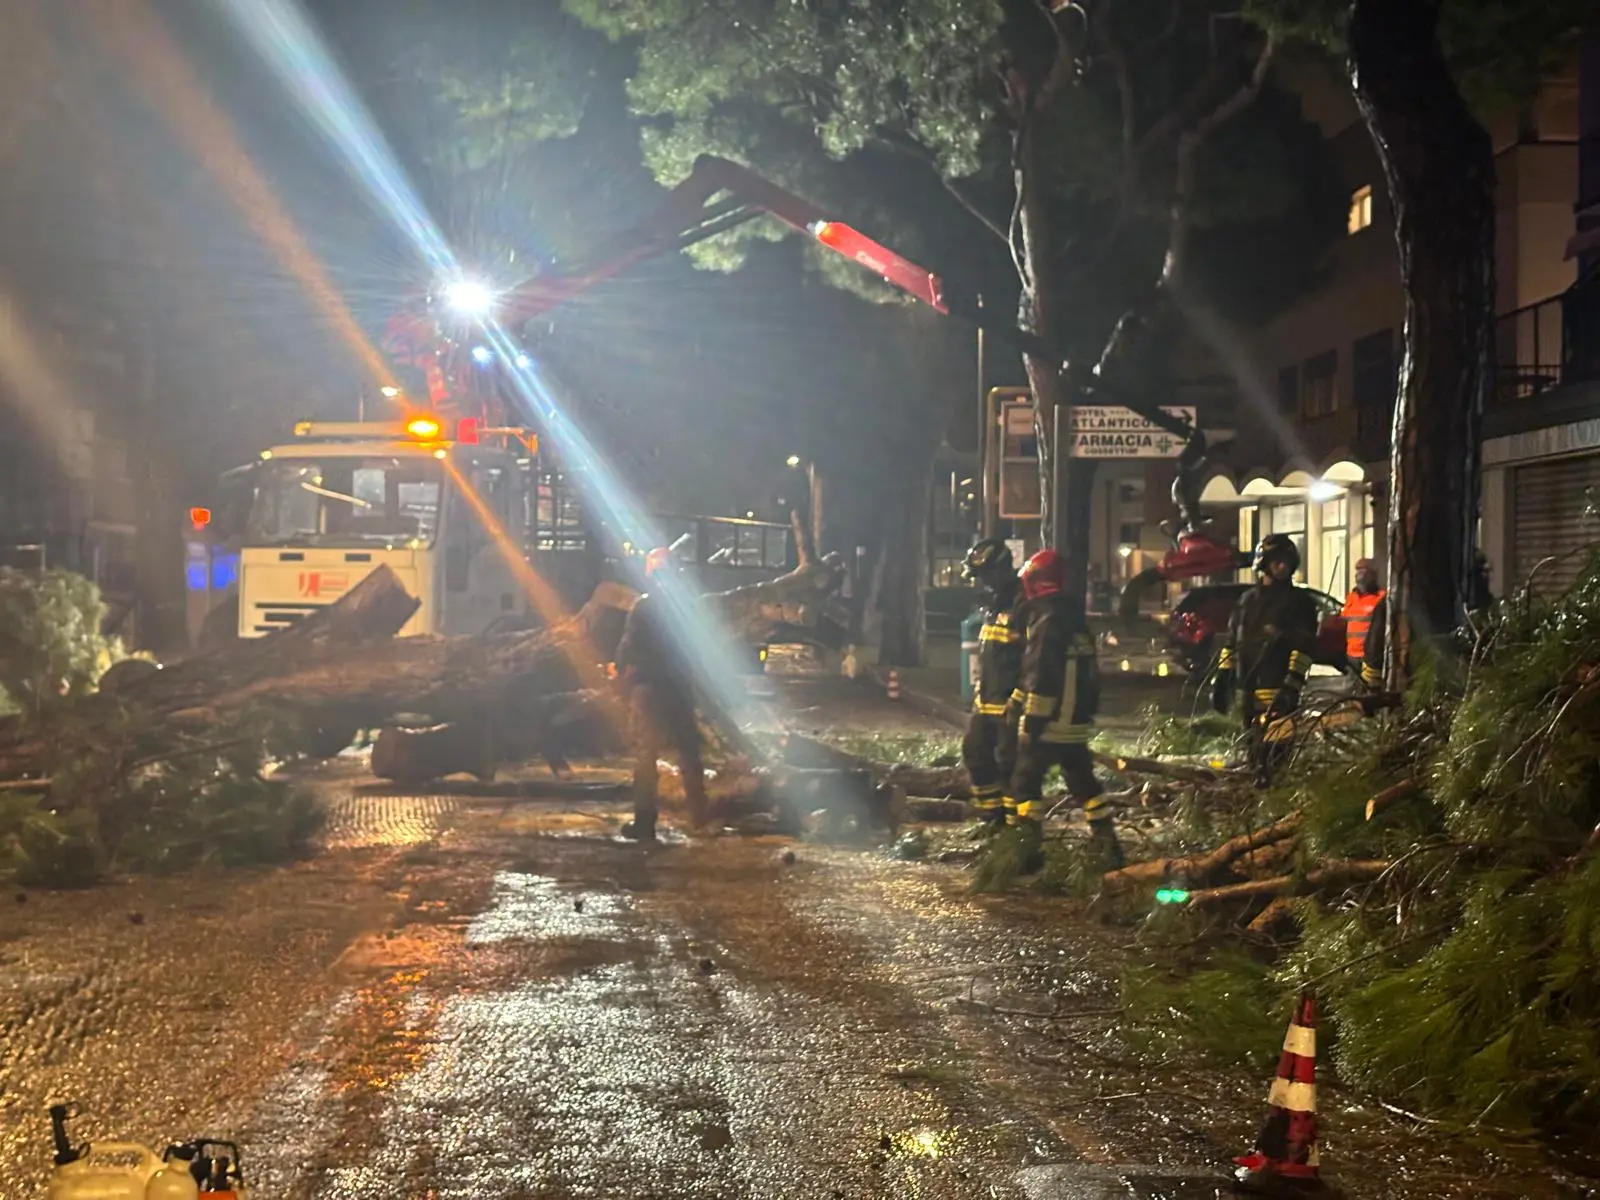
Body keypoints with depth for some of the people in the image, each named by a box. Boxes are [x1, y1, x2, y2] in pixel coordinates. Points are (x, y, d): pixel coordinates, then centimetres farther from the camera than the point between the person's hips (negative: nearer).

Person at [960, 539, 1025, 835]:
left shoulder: (1023, 605, -17)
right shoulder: (994, 604, 15)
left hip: (1011, 703, -10)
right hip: (986, 701, 10)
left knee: (1010, 763, -6)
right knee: (975, 755, 13)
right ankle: (992, 816, 23)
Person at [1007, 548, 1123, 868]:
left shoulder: (1047, 618, -16)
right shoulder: (1076, 618, 14)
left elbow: (1041, 676, -21)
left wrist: (1031, 720, -18)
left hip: (1048, 723, -9)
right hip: (1076, 722, 9)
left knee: (1025, 782, 0)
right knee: (1083, 783, 14)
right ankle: (1108, 846, 14)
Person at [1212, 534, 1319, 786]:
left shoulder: (1299, 601, 1)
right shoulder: (1247, 600, 17)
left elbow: (1303, 646, -9)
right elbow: (1230, 642, 18)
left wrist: (1292, 685, -19)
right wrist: (1222, 680, 10)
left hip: (1278, 690, -6)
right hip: (1249, 687, 6)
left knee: (1272, 754, -15)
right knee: (1254, 750, 14)